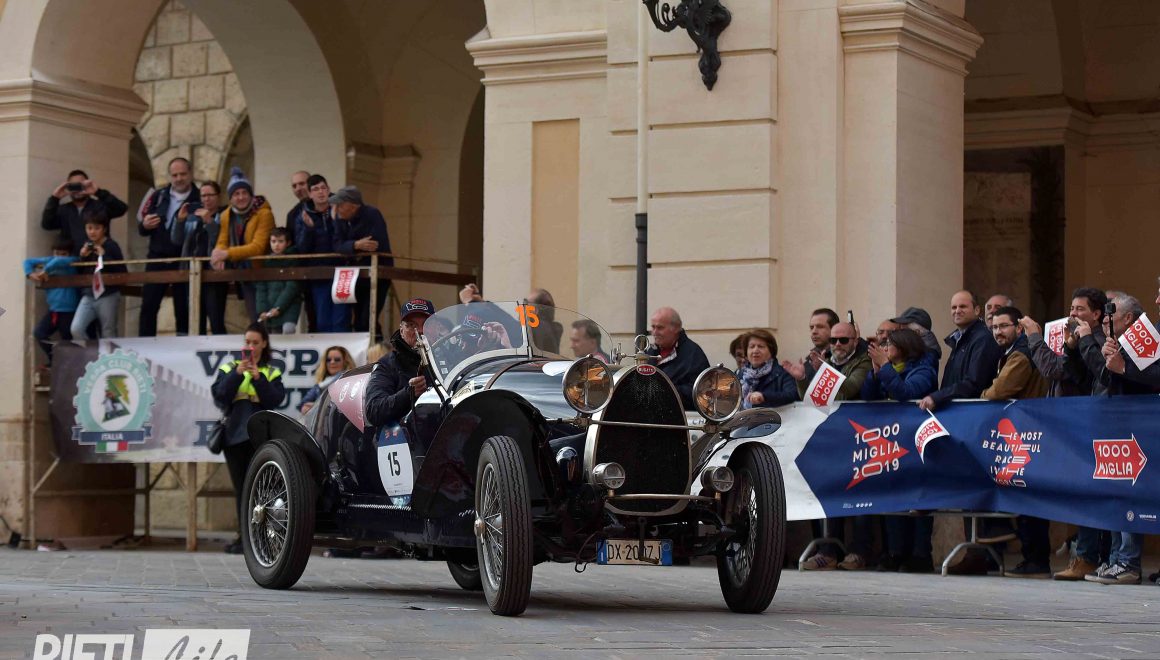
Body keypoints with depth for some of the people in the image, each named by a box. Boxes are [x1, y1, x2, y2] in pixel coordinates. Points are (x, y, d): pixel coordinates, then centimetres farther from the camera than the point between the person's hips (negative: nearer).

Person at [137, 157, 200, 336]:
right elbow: (141, 228, 13)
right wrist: (144, 225, -11)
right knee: (148, 306, -1)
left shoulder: (199, 200, -3)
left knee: (183, 309, 3)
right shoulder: (158, 196, 9)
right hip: (157, 259, 3)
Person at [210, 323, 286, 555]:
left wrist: (258, 377, -13)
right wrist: (237, 374, -13)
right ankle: (244, 537, 8)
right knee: (240, 488, 4)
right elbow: (219, 395, -2)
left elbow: (275, 399, -4)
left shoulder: (272, 373, 12)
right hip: (235, 435, 2)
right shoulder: (229, 368, 13)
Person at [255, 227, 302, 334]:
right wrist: (262, 310, -5)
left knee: (288, 329, -26)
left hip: (289, 304, -4)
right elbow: (260, 289, 8)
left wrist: (278, 308, -16)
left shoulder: (292, 261, 1)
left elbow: (291, 287, -8)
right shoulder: (266, 261, 11)